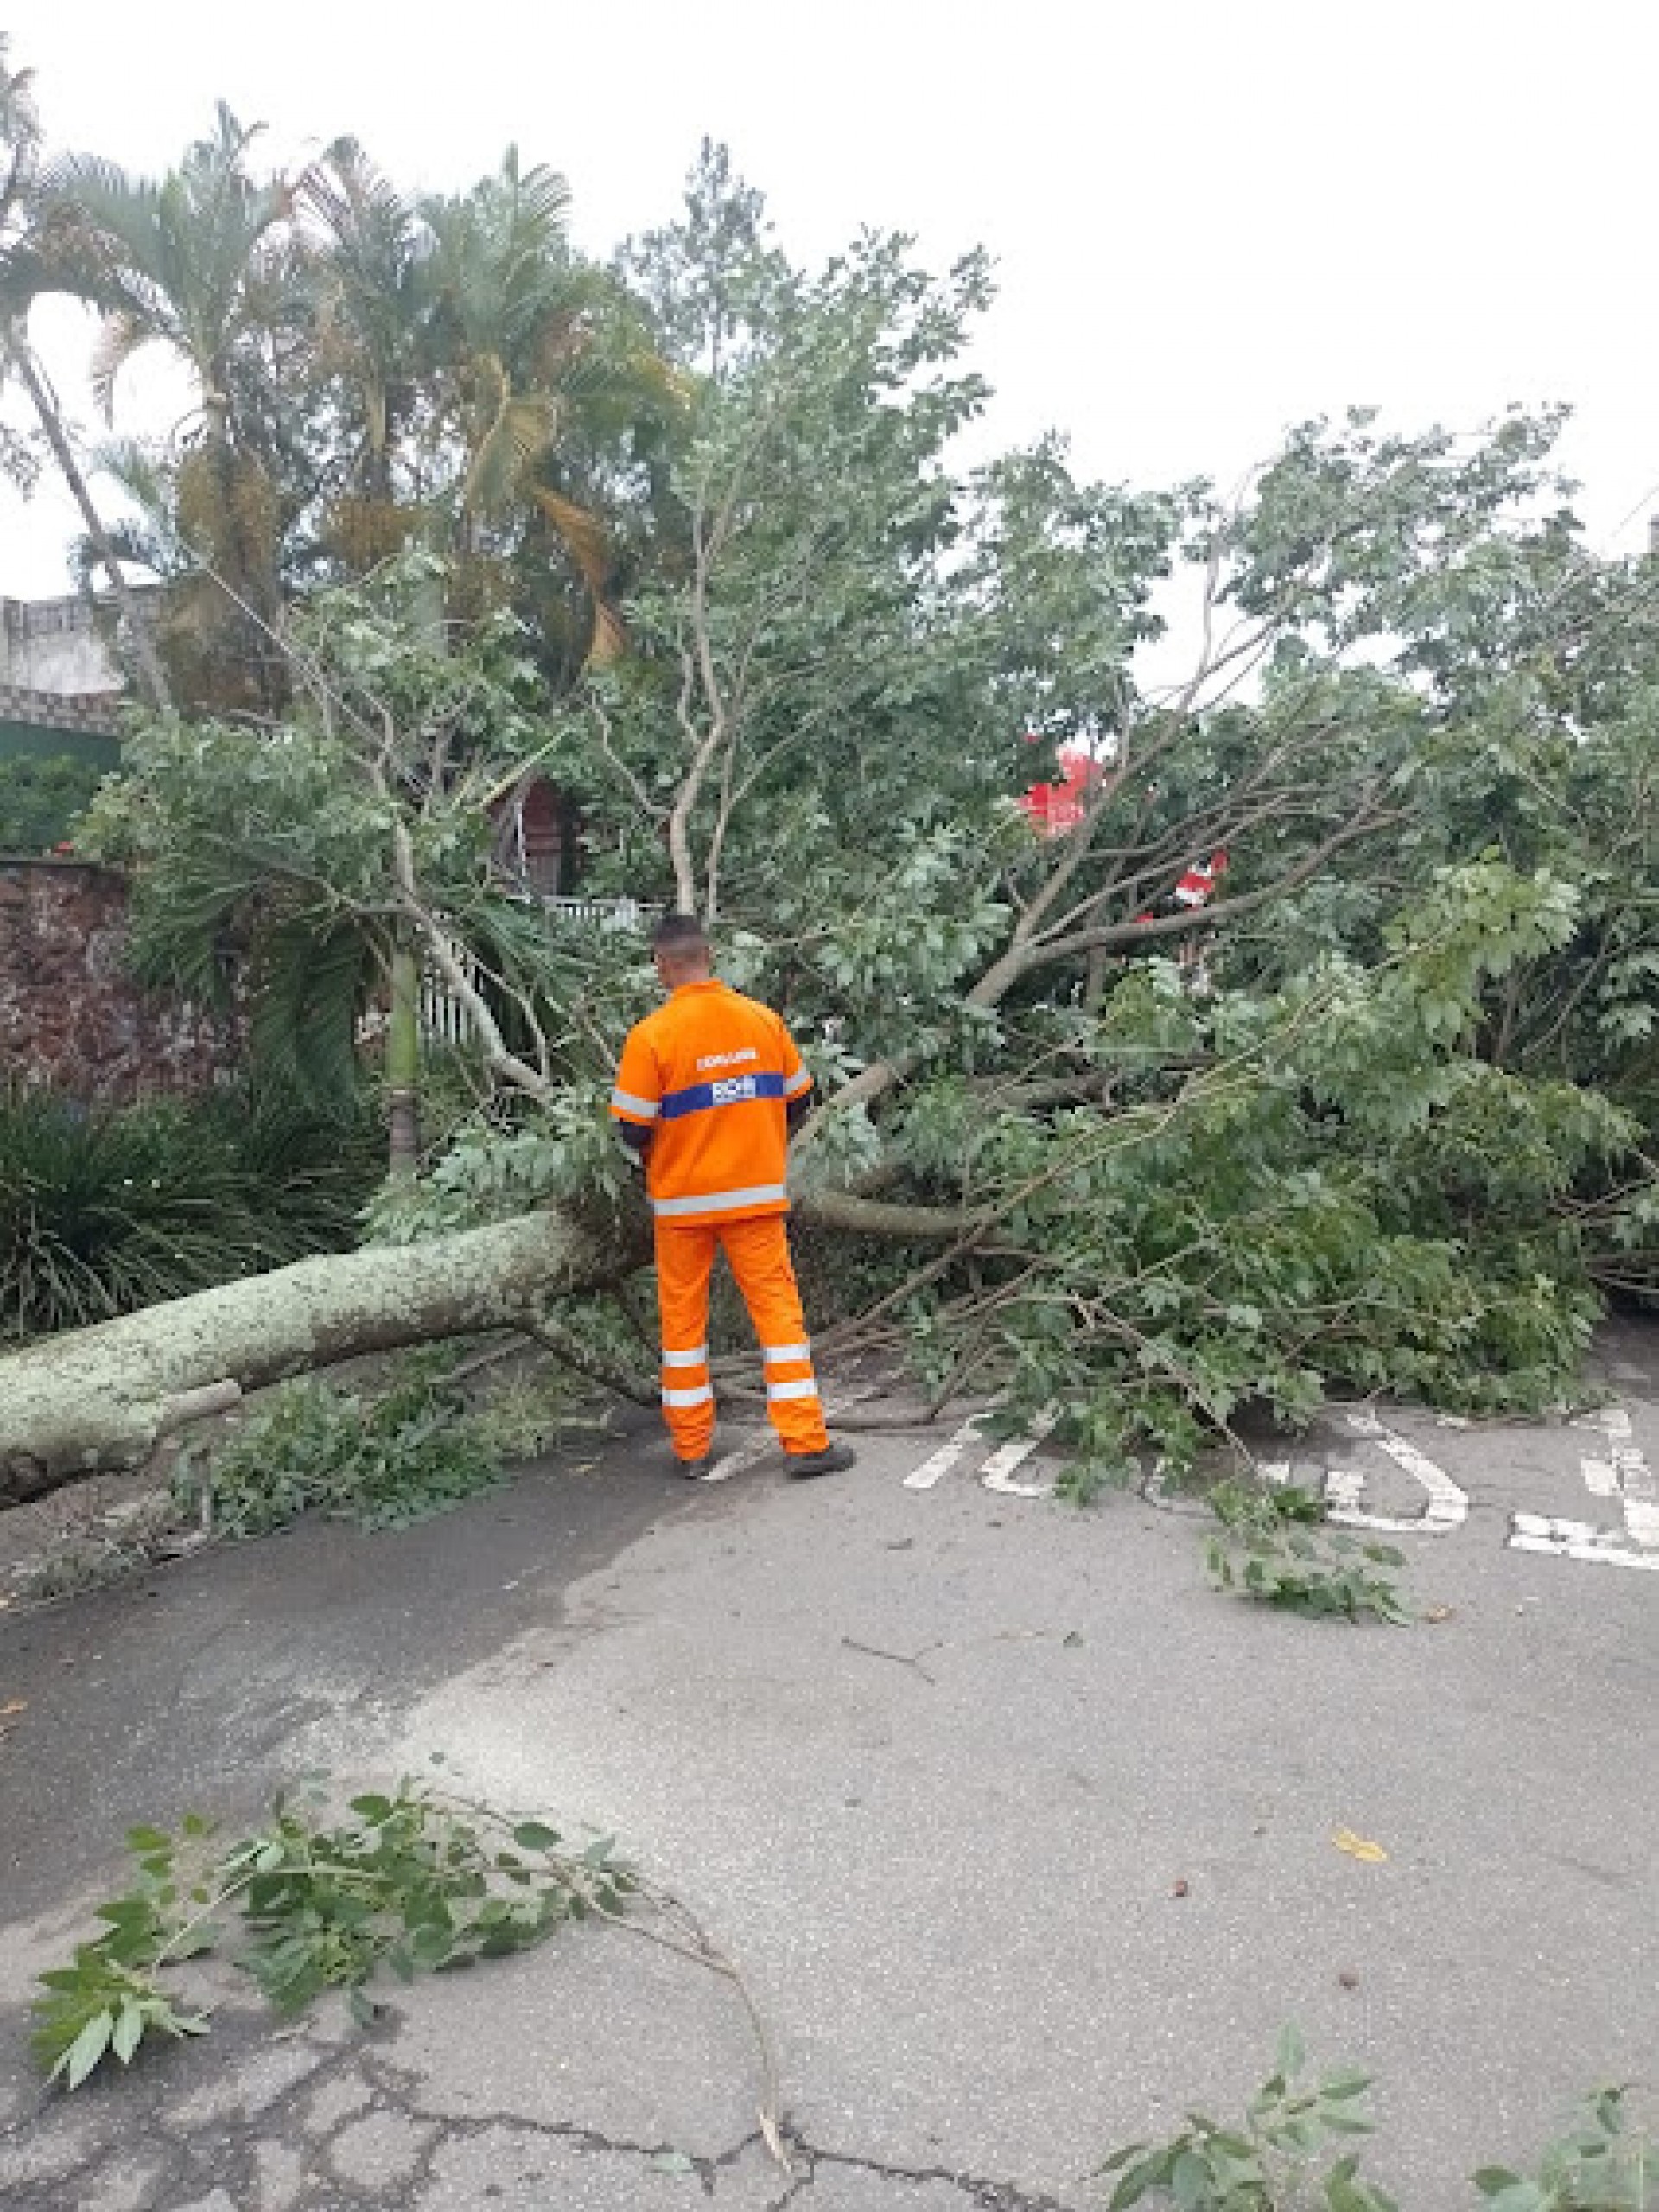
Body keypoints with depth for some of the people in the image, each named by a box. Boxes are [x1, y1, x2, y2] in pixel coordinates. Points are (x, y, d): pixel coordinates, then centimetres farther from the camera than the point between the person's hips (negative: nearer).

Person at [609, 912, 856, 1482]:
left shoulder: (650, 1035, -13)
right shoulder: (763, 1019, -4)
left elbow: (634, 1130, -11)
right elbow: (798, 1102, 5)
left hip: (681, 1200, -1)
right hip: (757, 1195, 2)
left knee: (683, 1317, 11)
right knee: (778, 1307, 7)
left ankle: (692, 1447, 19)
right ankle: (805, 1442, 7)